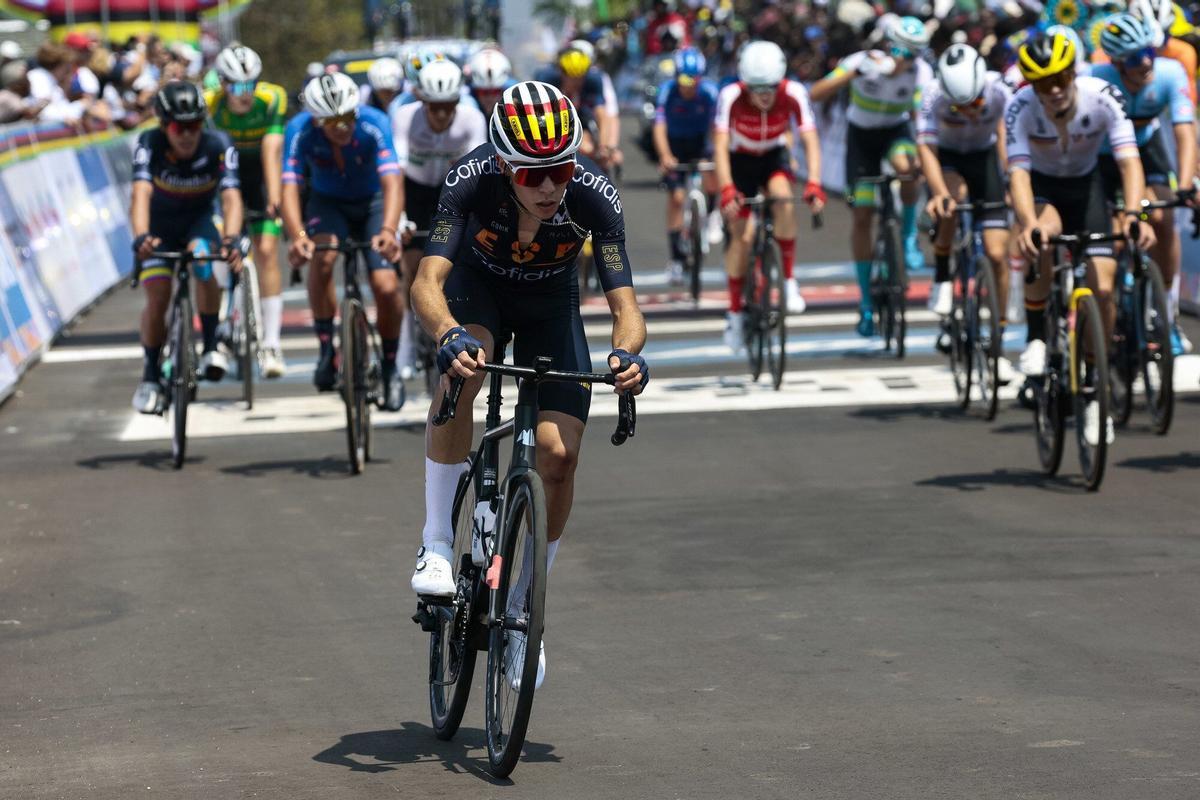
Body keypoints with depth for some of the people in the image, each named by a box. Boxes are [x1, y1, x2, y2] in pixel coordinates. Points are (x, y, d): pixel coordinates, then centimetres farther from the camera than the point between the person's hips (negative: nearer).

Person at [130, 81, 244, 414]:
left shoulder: (218, 146, -28)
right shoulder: (149, 144, -28)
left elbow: (231, 197, -36)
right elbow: (141, 193, -39)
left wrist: (231, 238, -55)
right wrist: (141, 237, -57)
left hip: (200, 219, 0)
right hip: (160, 224, 0)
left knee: (201, 259, -31)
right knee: (157, 298, -11)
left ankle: (211, 348, -17)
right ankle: (150, 377, 7)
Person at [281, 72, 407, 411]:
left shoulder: (374, 125, -30)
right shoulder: (301, 132, -27)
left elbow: (392, 182, -39)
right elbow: (289, 188, -34)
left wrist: (388, 230, -57)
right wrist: (297, 236, -53)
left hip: (371, 202, 0)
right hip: (327, 202, 0)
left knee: (386, 287, -17)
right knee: (322, 255, -32)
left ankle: (390, 368, 7)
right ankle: (326, 350, -17)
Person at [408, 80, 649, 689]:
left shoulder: (594, 195, -32)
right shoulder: (473, 179, -35)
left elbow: (623, 301, -33)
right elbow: (427, 281, -43)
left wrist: (628, 353, -55)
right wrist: (449, 336, -64)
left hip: (551, 302, 1)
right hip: (479, 283, -1)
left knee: (559, 457, -13)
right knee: (465, 365, -37)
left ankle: (525, 604, 11)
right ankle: (437, 545, -25)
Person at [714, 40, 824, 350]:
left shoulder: (793, 94, -29)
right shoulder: (731, 96, -32)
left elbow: (810, 141, -31)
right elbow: (720, 147, -35)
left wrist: (814, 184, -45)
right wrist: (726, 190, -48)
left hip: (775, 156, 0)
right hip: (741, 160, 0)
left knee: (783, 200, -31)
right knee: (741, 236, -3)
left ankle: (789, 279, -17)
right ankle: (735, 311, 13)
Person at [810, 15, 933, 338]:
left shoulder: (921, 72, -21)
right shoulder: (862, 62, -24)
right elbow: (816, 94, -32)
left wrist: (923, 155, -43)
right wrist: (853, 73, -44)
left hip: (896, 131, 0)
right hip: (861, 134, 0)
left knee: (906, 166, -37)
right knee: (862, 215, -5)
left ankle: (909, 237, -10)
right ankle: (866, 301, 7)